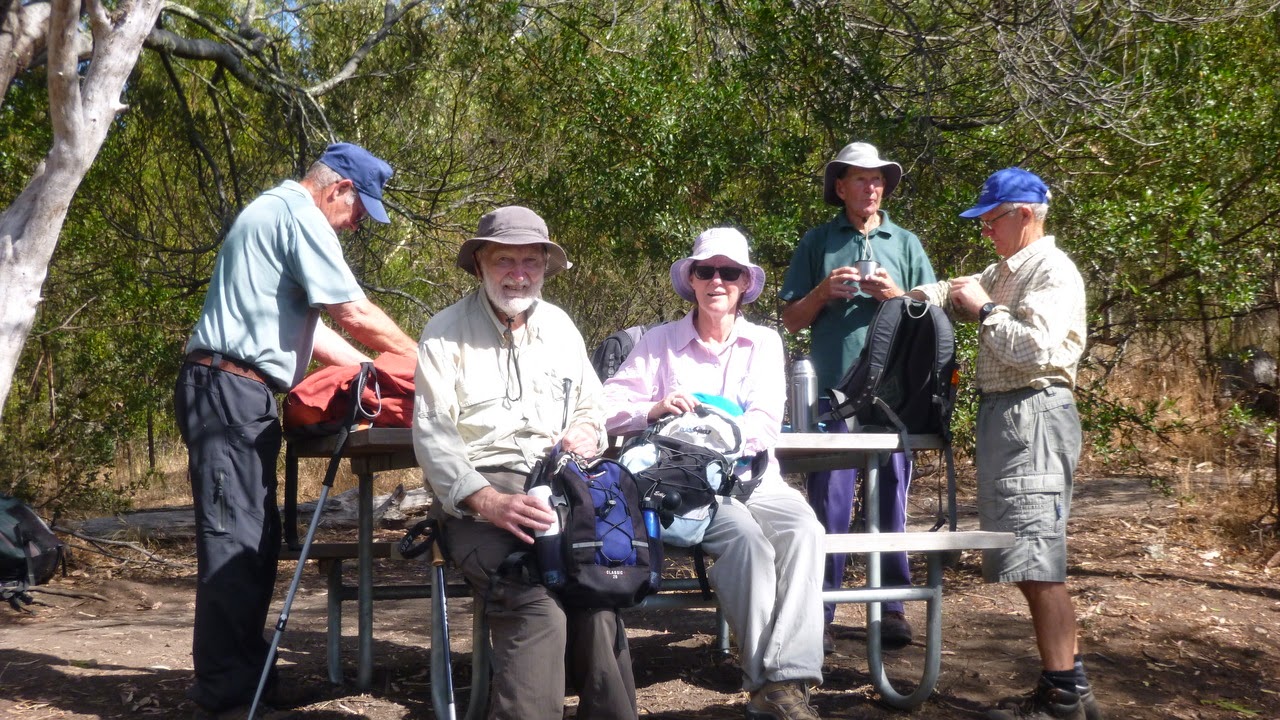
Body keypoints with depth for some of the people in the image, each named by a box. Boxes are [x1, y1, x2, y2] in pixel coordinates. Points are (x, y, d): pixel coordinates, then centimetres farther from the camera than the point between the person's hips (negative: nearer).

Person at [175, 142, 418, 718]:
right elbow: (355, 314, -11)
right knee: (233, 538, -10)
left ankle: (243, 673, 15)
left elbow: (306, 324, 25)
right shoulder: (300, 215, -10)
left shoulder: (273, 212, 23)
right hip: (230, 390, -11)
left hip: (241, 394, 11)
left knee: (256, 536, 10)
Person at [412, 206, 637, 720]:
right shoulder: (446, 331, 4)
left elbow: (593, 408, 30)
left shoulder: (560, 326, 19)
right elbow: (432, 436, -6)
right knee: (537, 601, -33)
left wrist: (588, 431, 3)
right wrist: (489, 501, -22)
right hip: (476, 495, -3)